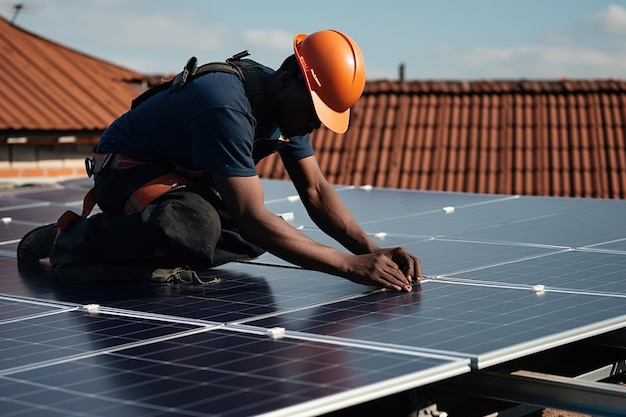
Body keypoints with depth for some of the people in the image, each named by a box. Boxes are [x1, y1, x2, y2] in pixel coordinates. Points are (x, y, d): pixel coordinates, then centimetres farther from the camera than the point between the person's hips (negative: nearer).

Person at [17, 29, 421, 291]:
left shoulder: (289, 103, -7)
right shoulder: (226, 107, -35)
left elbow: (316, 191, -2)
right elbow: (252, 218, -39)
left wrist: (371, 249, -19)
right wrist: (351, 266, -40)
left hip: (184, 175, 9)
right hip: (125, 166, -9)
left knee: (268, 236, -5)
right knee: (195, 229, -37)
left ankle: (151, 253, 0)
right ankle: (74, 237, -14)